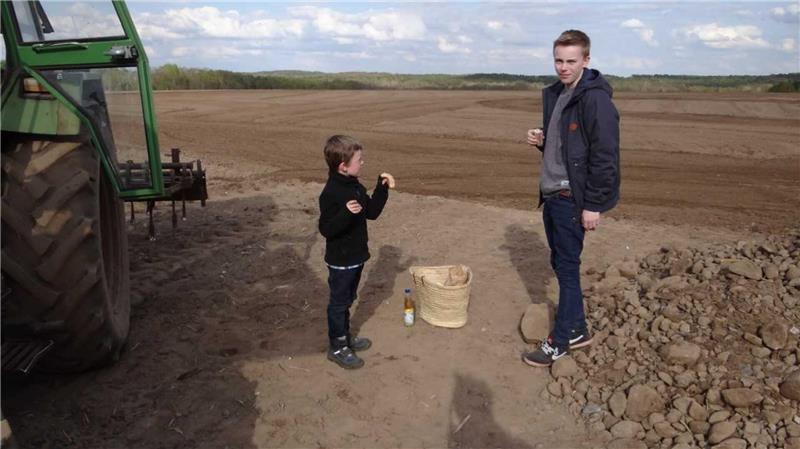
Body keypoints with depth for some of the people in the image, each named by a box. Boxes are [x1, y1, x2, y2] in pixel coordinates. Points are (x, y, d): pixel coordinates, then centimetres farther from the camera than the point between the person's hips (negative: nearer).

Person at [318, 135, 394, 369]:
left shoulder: (356, 187, 4)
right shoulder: (331, 193, -24)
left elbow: (372, 212, 10)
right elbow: (326, 229, -26)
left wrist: (382, 188, 1)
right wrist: (346, 213, -41)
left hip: (356, 257, 8)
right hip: (341, 261, -8)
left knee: (347, 300, 22)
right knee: (339, 303, 6)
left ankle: (345, 337, 38)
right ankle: (337, 347, 21)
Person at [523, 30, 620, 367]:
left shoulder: (595, 99, -16)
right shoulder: (554, 94, 11)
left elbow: (605, 156, -19)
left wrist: (593, 205, -19)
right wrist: (541, 141, 1)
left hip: (573, 199, -9)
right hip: (551, 195, 9)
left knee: (568, 267, 0)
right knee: (560, 263, 14)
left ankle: (560, 341, 12)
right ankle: (577, 330, 28)